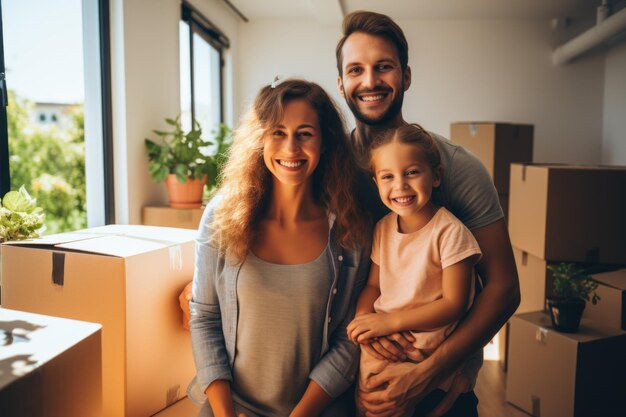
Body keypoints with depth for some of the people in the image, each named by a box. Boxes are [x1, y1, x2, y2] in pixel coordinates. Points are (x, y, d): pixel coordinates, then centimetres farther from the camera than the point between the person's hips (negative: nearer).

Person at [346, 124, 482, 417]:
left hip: (427, 359, -4)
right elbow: (372, 286, 9)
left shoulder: (449, 232, -15)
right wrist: (363, 320, -12)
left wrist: (390, 321, -20)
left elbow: (454, 303, -15)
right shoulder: (383, 228, 3)